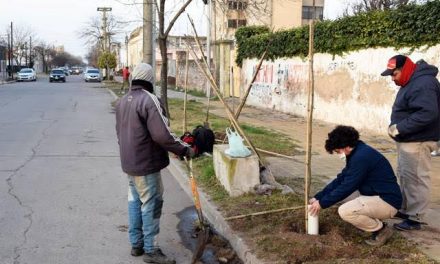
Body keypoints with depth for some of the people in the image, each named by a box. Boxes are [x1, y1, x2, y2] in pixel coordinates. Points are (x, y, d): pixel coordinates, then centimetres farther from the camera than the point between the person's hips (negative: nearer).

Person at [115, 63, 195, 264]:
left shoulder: (122, 101, 10)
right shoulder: (149, 100, -19)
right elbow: (162, 135, -25)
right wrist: (185, 149, -16)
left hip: (129, 161, 9)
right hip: (146, 162, -9)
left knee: (135, 200, 17)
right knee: (151, 204, -1)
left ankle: (136, 244, 26)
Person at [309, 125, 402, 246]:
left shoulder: (361, 157, -23)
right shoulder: (356, 154, 9)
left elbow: (347, 187, -22)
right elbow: (340, 180, 12)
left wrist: (322, 203, -12)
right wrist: (318, 197, 7)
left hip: (387, 201, -11)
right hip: (378, 196, 11)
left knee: (345, 211, -25)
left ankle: (381, 230, -5)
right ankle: (377, 224, 15)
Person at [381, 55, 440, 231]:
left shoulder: (423, 84, -21)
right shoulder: (411, 82, 13)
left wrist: (400, 128, -25)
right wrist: (395, 127, 6)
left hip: (417, 142, -11)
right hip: (408, 140, 11)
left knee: (416, 179, -5)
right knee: (405, 177, 18)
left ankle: (415, 218, 2)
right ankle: (405, 209, 30)